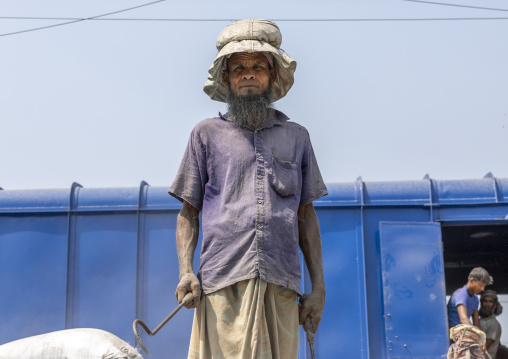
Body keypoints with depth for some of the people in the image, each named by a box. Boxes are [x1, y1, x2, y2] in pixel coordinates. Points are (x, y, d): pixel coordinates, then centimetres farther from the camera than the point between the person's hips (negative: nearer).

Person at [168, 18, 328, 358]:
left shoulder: (297, 136, 19)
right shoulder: (207, 133, 14)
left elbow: (306, 216, 17)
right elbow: (188, 212, 11)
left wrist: (319, 286, 10)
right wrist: (186, 271, -4)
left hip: (281, 285, 2)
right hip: (222, 282, -1)